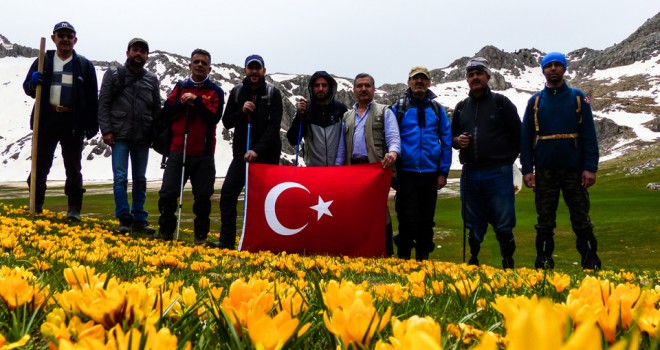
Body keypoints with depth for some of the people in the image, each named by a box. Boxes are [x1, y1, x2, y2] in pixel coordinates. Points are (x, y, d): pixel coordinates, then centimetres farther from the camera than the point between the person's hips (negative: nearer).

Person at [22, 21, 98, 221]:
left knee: (73, 167, 5)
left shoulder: (84, 65, 6)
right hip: (47, 119, 1)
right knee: (40, 165, 6)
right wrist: (33, 83, -12)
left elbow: (92, 98, 4)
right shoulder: (43, 61, 9)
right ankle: (35, 207, 16)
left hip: (73, 122, -1)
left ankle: (74, 209, 10)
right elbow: (28, 88, 12)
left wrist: (92, 124, -4)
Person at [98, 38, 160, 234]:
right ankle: (124, 219, -2)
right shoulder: (113, 74, 3)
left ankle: (139, 220, 14)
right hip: (120, 136, -3)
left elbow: (156, 109, 13)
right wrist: (106, 130, -9)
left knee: (140, 180, 8)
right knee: (120, 178, -7)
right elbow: (103, 104, 0)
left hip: (142, 138, 3)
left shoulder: (152, 80, 11)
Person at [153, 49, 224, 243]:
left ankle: (201, 236, 16)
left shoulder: (215, 91, 5)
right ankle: (165, 232, 15)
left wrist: (196, 100, -15)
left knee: (203, 197, 2)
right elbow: (165, 115, 5)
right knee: (167, 194, -1)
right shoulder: (180, 87, 12)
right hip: (177, 151, 2)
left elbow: (214, 117, -10)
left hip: (203, 154, -2)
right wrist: (182, 103, -8)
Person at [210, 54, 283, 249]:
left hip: (267, 156, -3)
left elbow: (274, 126, -11)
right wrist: (241, 112, -12)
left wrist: (257, 150, -21)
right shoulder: (237, 92, 8)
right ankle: (227, 240, -3)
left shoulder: (273, 94, -3)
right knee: (228, 193, -8)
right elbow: (227, 122, 7)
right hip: (241, 153, 3)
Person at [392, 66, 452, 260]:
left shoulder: (437, 109, 6)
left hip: (430, 174, 2)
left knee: (426, 220, 10)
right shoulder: (398, 108, 1)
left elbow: (446, 142, 6)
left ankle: (423, 257, 22)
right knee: (407, 220, -3)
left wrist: (443, 172, 0)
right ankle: (403, 258, 11)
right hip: (406, 174, -2)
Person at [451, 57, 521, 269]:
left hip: (498, 174, -4)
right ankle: (473, 261, 21)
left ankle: (508, 264, 10)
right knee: (474, 225, 11)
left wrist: (506, 160, 2)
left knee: (503, 224, -1)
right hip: (470, 174, 4)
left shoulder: (501, 103, 2)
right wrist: (457, 141, -1)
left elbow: (517, 136, 3)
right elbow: (452, 136, 21)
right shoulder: (461, 108, 14)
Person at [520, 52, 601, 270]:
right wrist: (527, 169, -4)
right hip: (544, 172, 1)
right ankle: (543, 264, 13)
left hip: (574, 170, -1)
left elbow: (589, 136, 0)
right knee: (545, 221, 7)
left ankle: (591, 263, 10)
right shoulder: (535, 101, 8)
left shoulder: (578, 98, 5)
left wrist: (590, 168, -9)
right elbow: (525, 138, 5)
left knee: (581, 219, 4)